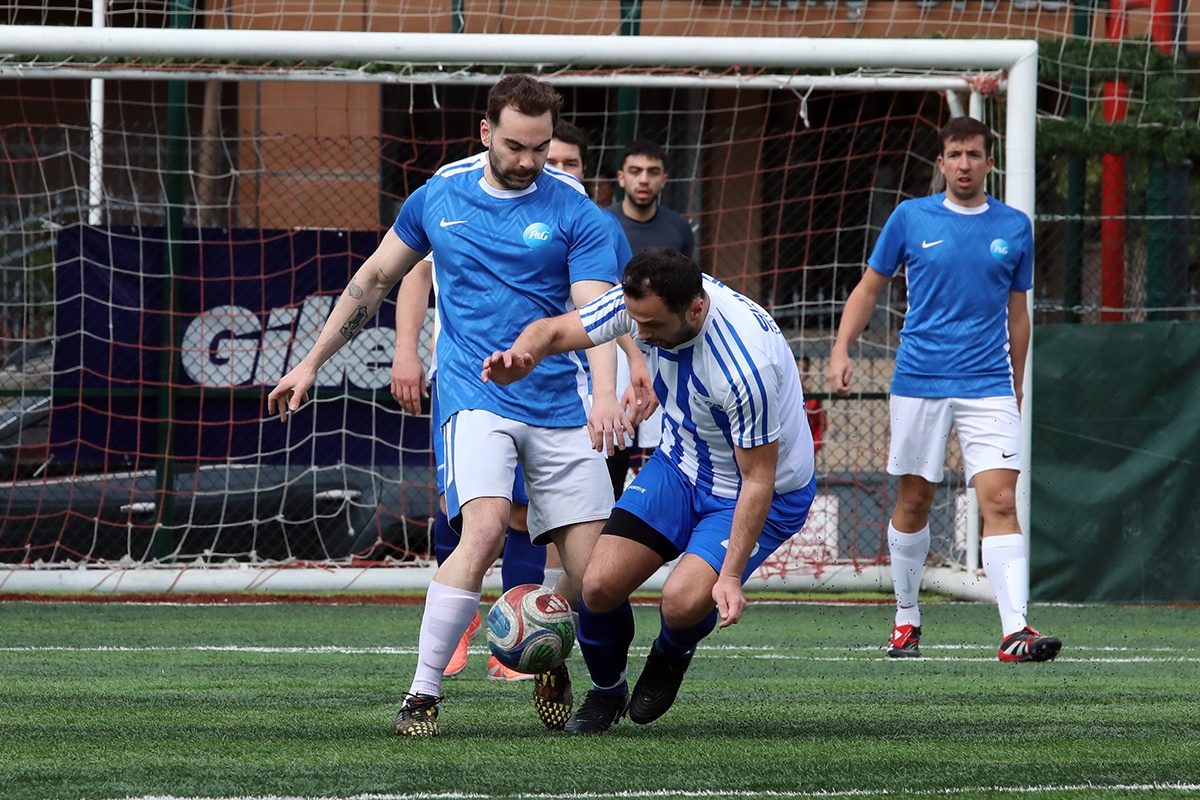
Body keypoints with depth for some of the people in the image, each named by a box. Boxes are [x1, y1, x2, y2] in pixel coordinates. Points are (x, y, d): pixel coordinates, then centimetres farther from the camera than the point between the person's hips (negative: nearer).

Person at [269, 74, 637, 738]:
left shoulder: (575, 214, -1)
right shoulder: (438, 198, 6)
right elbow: (375, 280, 18)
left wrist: (603, 392, -30)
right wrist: (310, 365, 18)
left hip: (560, 405, 1)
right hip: (475, 399, -1)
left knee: (593, 575, -3)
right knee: (484, 529, -26)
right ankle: (422, 695, -20)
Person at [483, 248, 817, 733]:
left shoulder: (745, 368, -37)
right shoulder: (643, 302, -20)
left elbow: (758, 480, -28)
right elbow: (555, 331, -8)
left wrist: (732, 574, -29)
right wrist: (522, 356, -32)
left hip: (770, 492, -6)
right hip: (680, 464, 6)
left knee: (684, 601, -28)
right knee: (600, 585, -12)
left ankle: (671, 656, 10)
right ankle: (606, 690, 19)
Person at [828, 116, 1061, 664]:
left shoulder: (1014, 227, 7)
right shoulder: (911, 218, 3)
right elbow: (869, 289, 10)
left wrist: (1017, 387, 17)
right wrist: (841, 350, -3)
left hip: (988, 387, 0)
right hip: (918, 385, 0)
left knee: (1000, 501, -13)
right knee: (913, 503, 8)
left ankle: (1015, 633, -21)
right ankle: (906, 619, 26)